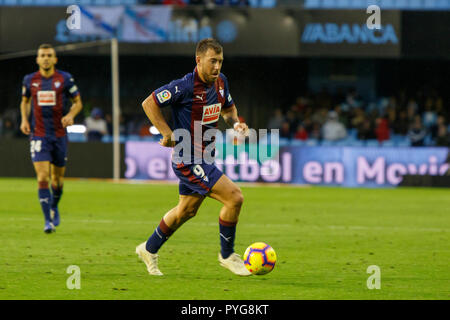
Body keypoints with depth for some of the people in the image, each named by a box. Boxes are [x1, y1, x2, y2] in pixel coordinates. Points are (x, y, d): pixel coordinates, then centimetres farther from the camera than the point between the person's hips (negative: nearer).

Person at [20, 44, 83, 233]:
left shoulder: (65, 79, -2)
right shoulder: (29, 80, 3)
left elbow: (77, 102, 7)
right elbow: (25, 101, 20)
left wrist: (70, 115, -13)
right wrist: (24, 120, 3)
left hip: (59, 135, 0)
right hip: (39, 136, 0)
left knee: (58, 179, 10)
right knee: (42, 178, -13)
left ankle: (54, 208, 40)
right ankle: (48, 221, -12)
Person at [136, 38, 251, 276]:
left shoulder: (220, 82, 3)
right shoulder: (185, 86, -21)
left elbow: (228, 107, 22)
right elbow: (149, 103, -16)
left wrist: (235, 123, 2)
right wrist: (168, 134, -19)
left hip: (203, 156, 9)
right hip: (188, 158, -9)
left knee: (186, 210, 22)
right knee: (234, 198, -15)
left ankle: (149, 249, 40)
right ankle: (227, 255, 1)